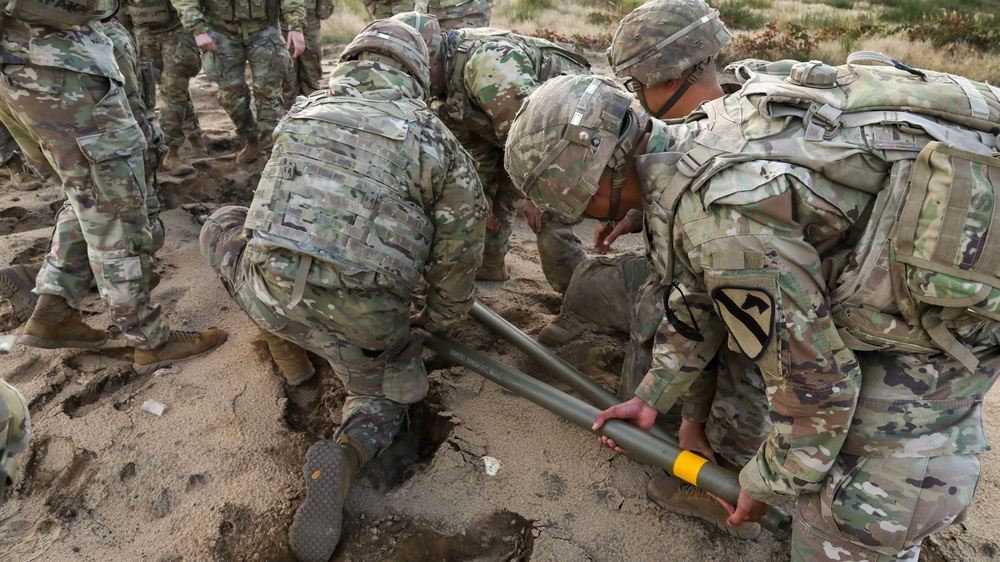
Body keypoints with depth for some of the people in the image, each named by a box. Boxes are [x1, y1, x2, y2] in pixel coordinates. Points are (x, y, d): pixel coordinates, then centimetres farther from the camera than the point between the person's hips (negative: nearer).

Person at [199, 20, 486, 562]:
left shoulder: (304, 109, 13)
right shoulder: (438, 140, 4)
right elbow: (458, 252, 6)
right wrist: (436, 319, 25)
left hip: (268, 296, 2)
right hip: (363, 322, -1)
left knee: (222, 228, 31)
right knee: (384, 389, 28)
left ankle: (288, 349, 28)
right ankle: (346, 455, -5)